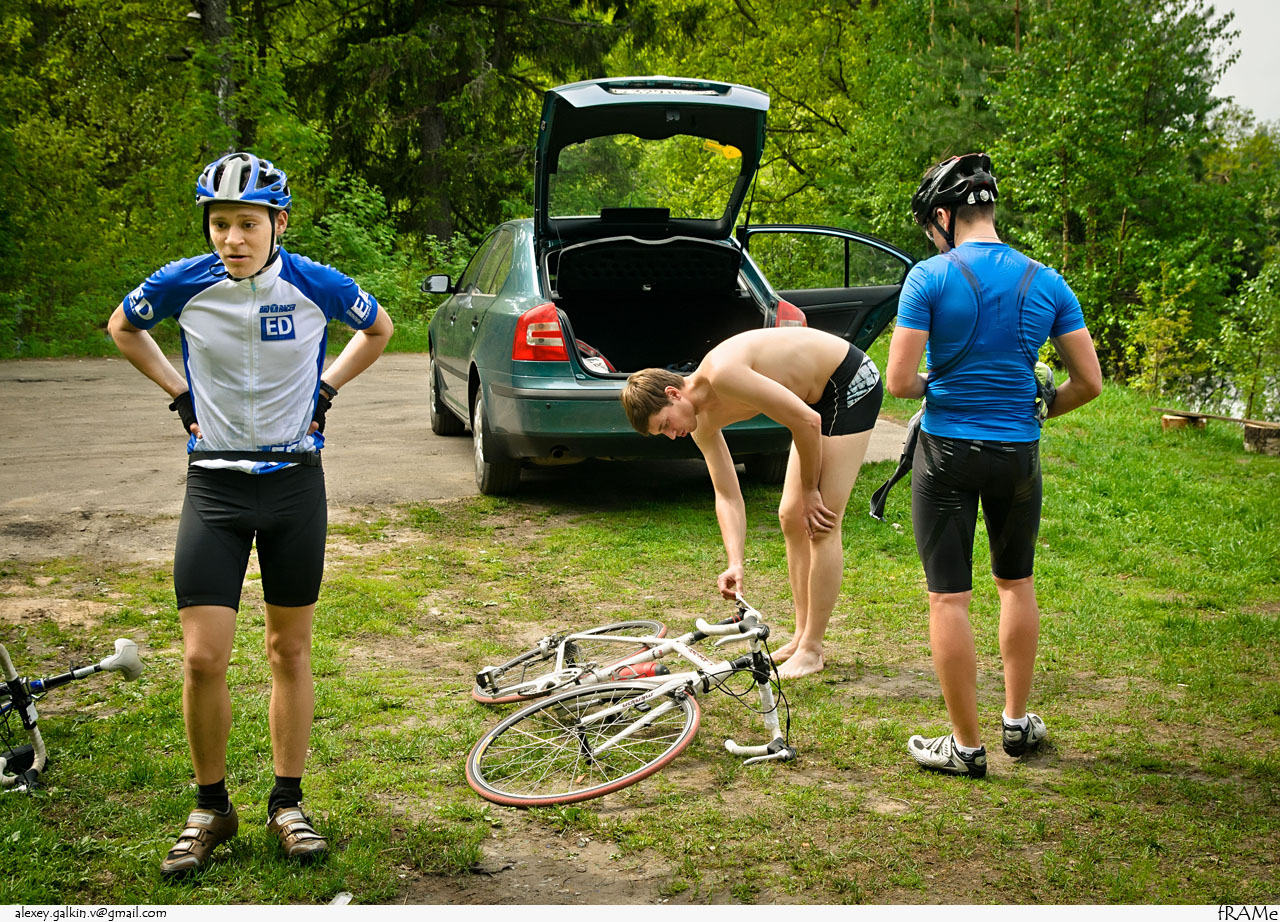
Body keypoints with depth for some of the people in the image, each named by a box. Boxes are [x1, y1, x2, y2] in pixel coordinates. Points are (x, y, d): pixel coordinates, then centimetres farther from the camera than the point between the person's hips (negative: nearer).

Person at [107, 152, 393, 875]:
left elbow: (379, 328, 13)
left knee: (291, 651, 9)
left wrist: (327, 389, 4)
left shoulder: (319, 286, -9)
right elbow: (123, 327, 14)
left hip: (296, 483, 0)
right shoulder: (185, 283, -8)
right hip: (215, 485, 0)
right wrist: (180, 392, 5)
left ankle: (288, 803, 23)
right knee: (204, 658, -6)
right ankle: (212, 808, 14)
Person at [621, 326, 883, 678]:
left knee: (822, 524, -9)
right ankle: (802, 636, 19)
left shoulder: (722, 374, -28)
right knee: (791, 516, 9)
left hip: (853, 382, -9)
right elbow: (728, 495, 1)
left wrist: (809, 490, -12)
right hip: (818, 395, 9)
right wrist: (736, 564, -11)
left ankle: (811, 650, -2)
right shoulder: (703, 421, -1)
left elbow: (807, 421, -26)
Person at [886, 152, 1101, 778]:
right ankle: (1018, 720, 30)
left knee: (949, 597, 4)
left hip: (948, 452, -4)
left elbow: (898, 381, -14)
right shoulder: (1047, 284, 1)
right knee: (1016, 583, 22)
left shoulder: (929, 278, -10)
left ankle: (966, 745, 8)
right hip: (1019, 455, 4)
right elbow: (1089, 382, 1)